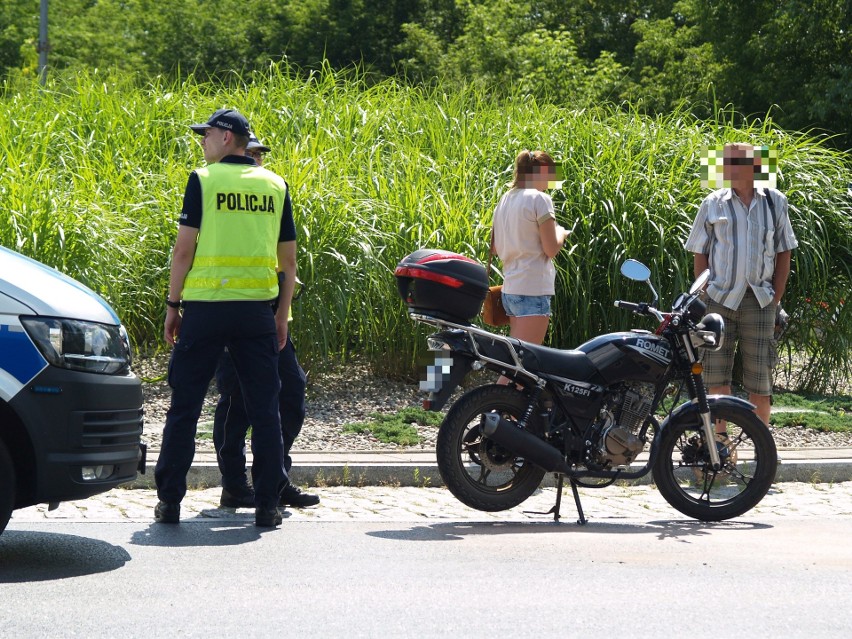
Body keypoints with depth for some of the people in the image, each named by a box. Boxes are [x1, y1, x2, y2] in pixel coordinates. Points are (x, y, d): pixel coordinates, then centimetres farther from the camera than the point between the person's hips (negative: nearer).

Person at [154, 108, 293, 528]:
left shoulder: (203, 180, -2)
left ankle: (169, 501, 9)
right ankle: (267, 505, 4)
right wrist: (282, 315, 17)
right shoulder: (275, 185, 9)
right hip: (257, 308, 3)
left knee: (185, 406, 6)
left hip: (205, 305, -2)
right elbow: (287, 258, 11)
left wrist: (173, 305, 3)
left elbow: (184, 248, -5)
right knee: (264, 409, 6)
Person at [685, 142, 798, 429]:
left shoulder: (774, 202, 6)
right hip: (720, 300, 0)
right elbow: (700, 254, 8)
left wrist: (775, 300, 2)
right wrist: (708, 293, -2)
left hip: (759, 302, 0)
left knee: (759, 379, 1)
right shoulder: (713, 204, 5)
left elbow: (783, 254, 9)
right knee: (716, 375, 0)